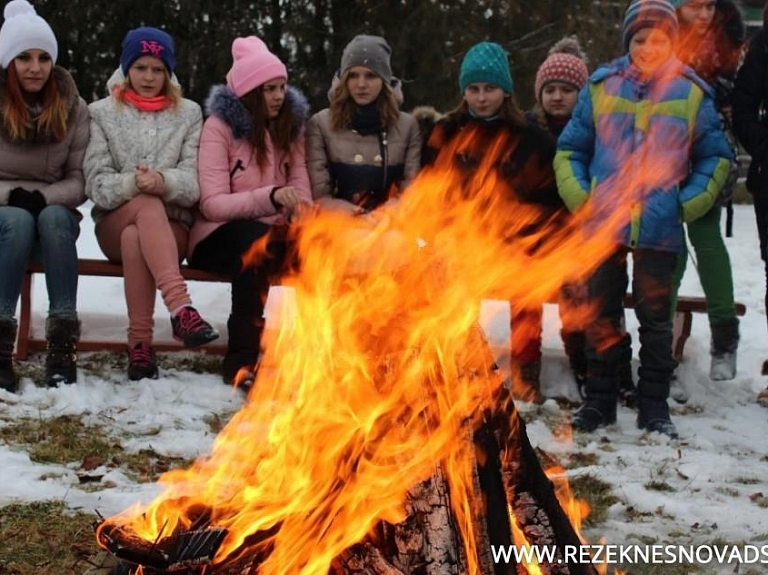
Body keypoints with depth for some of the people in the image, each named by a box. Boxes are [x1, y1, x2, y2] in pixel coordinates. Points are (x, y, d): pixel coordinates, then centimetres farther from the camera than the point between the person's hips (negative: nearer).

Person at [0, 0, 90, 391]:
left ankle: (63, 341, -36)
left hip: (54, 216, 1)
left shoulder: (73, 108, 0)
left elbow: (80, 180, -2)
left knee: (53, 217, -34)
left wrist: (44, 197, -21)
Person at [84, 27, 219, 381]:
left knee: (135, 239, -36)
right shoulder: (102, 113, 9)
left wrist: (164, 181, -25)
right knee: (148, 205, -36)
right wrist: (132, 184, -25)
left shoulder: (189, 114, 11)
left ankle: (140, 342, -36)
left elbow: (195, 182, -1)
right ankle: (180, 308, -51)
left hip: (172, 225, 0)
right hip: (115, 223, 0)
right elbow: (96, 184, -3)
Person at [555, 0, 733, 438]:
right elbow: (570, 149, 12)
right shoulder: (601, 88, 4)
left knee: (656, 319, 5)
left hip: (660, 229, -1)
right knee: (602, 316, 8)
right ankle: (600, 401, 18)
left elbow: (716, 158, 10)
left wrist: (688, 204, -2)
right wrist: (580, 196, -2)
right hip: (603, 225, 1)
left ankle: (654, 406, 15)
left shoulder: (691, 94, 1)